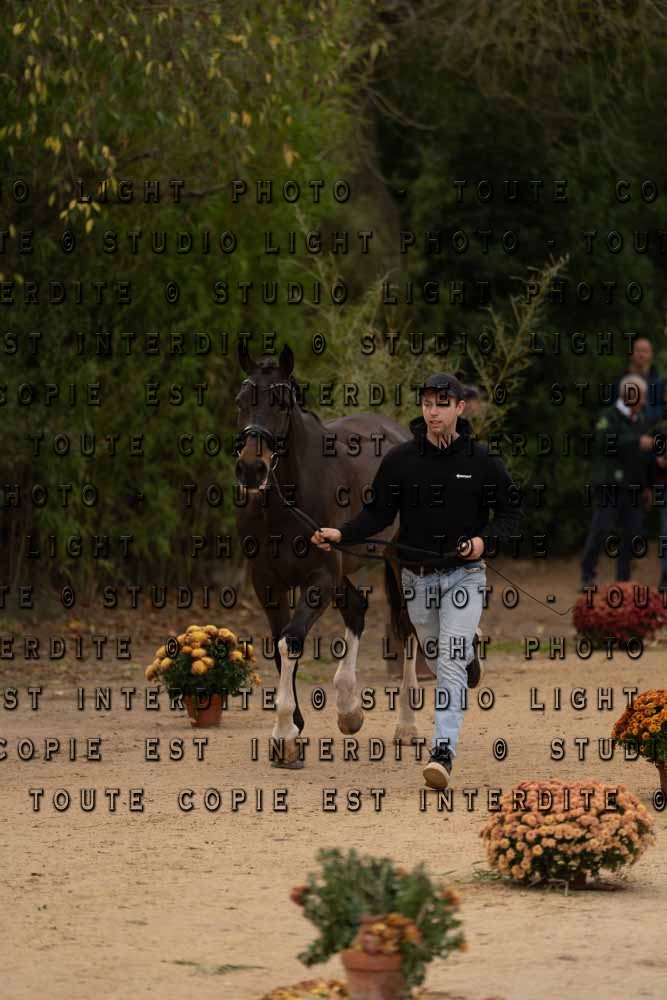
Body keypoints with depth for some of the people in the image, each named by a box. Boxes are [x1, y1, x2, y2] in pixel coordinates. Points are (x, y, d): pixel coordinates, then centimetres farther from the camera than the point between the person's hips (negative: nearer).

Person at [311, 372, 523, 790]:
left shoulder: (481, 460, -5)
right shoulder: (401, 459, -1)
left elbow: (511, 508, 5)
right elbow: (379, 513, 2)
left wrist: (486, 540, -13)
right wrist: (341, 534, -14)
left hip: (464, 572, -3)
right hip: (418, 576, 3)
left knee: (451, 663, -14)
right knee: (436, 659, 16)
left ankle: (444, 749, -20)